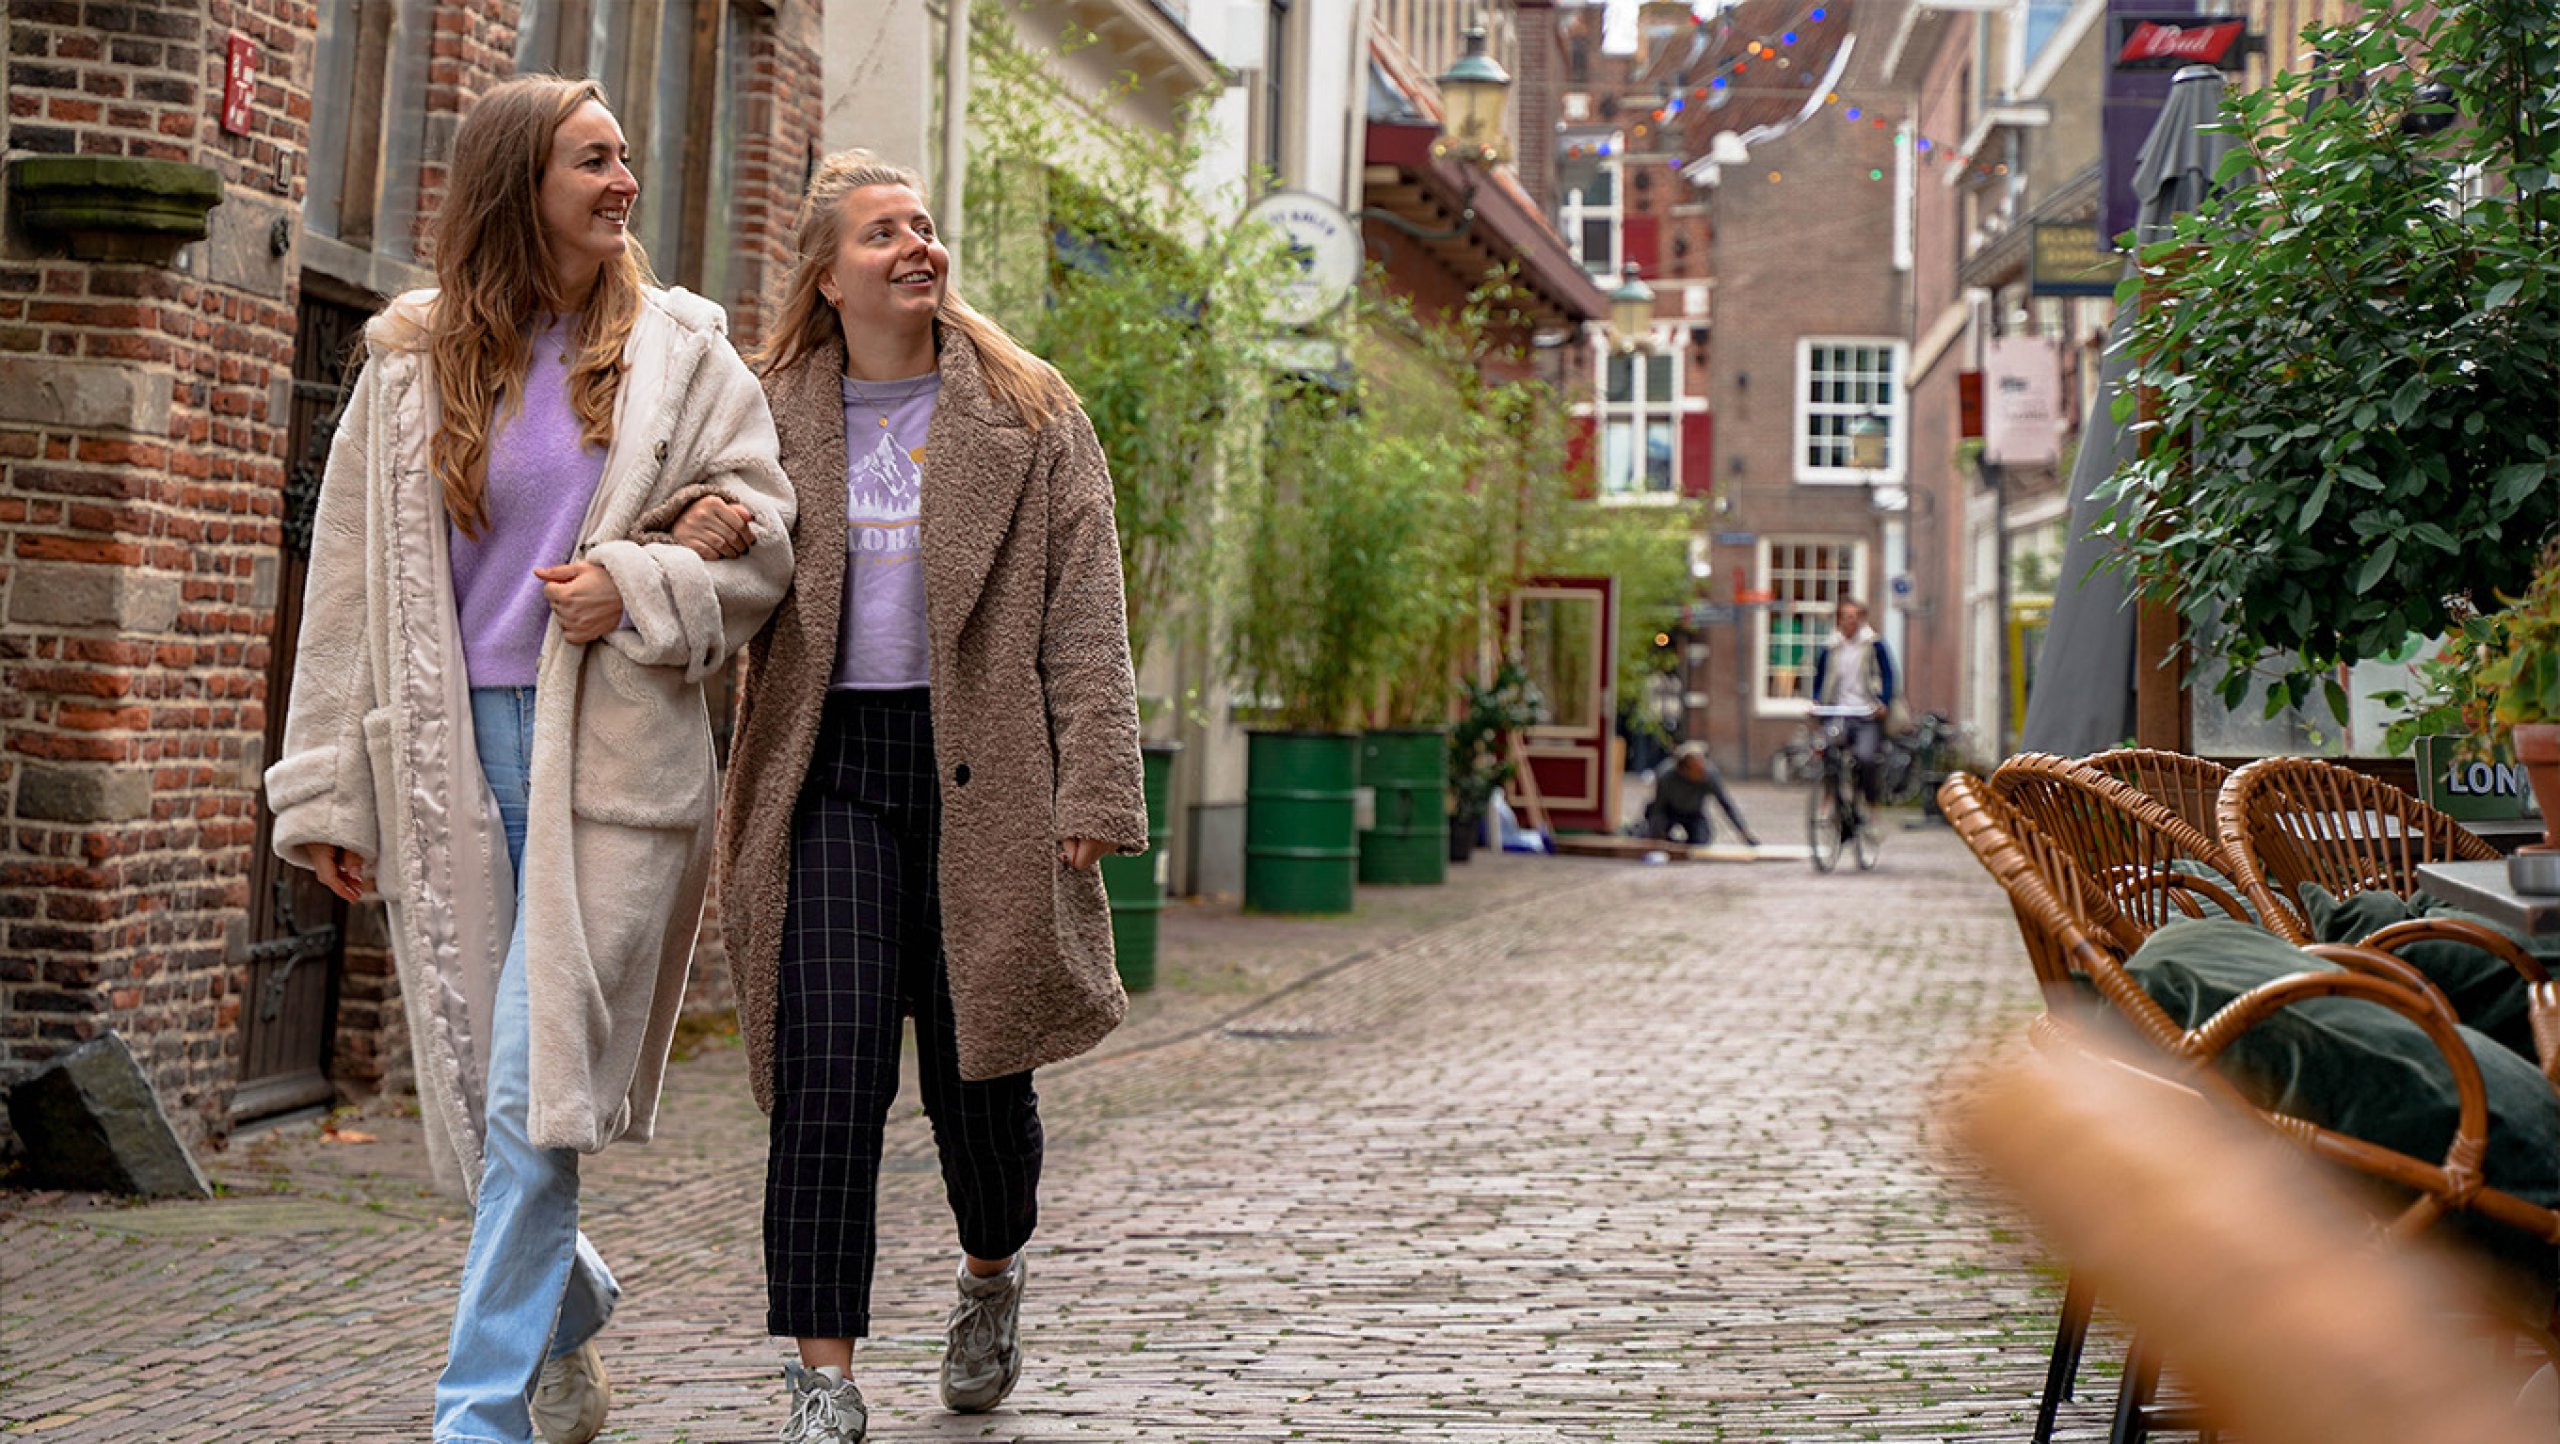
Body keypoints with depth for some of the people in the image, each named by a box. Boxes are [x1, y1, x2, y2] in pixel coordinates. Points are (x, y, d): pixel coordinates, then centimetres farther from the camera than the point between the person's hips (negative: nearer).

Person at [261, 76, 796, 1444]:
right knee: (484, 1081, 7)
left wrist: (635, 581, -14)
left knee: (534, 1090, -9)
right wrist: (329, 789, 6)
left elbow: (760, 545, 5)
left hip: (609, 752, -2)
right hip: (454, 754, 2)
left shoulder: (680, 352, 6)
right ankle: (571, 1307, 34)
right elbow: (352, 584, 9)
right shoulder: (413, 362, 9)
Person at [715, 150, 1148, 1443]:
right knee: (830, 1069, -8)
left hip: (980, 762, -1)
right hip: (831, 766, 1)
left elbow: (1085, 617, 0)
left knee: (977, 1066, 7)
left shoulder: (1027, 413, 5)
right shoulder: (778, 418, 10)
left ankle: (992, 1275, 37)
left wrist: (1095, 788, -9)